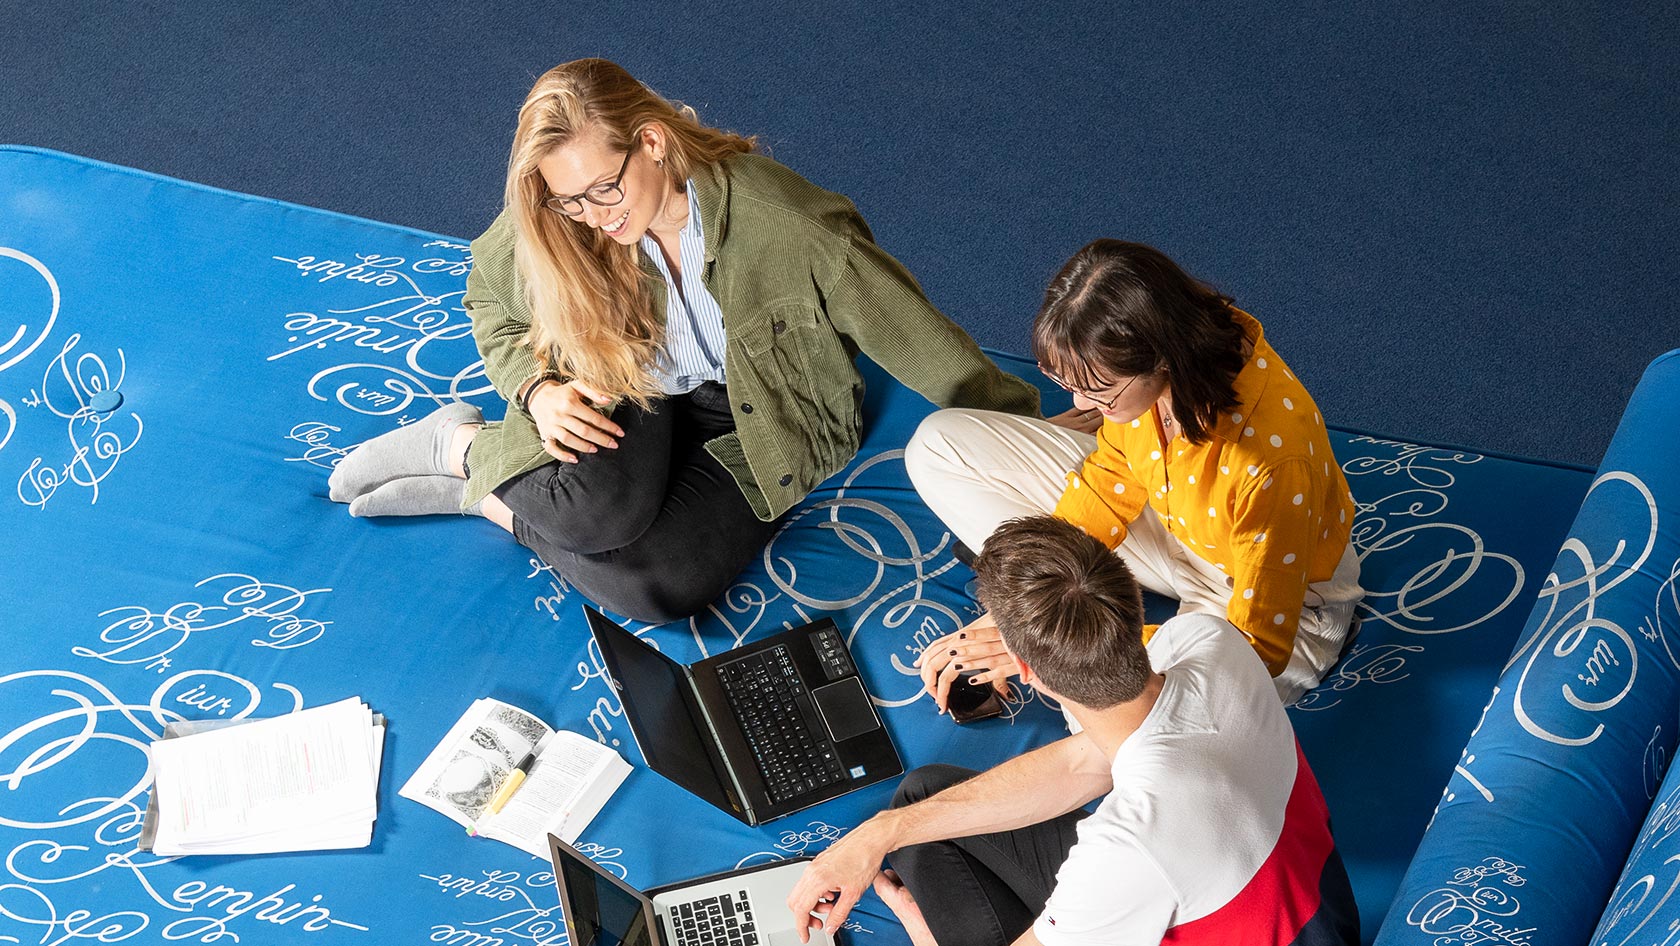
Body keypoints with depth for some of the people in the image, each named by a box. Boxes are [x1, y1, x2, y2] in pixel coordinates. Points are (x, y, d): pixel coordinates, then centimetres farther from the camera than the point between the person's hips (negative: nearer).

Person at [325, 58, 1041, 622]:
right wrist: (536, 389, -14)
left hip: (745, 423, -1)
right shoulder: (549, 223, -16)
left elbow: (919, 340, -23)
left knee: (664, 587, -27)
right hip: (627, 386, 1)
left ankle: (493, 499, -4)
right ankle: (461, 444, -3)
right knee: (603, 509, -34)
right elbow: (492, 303, 5)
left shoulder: (791, 226, -30)